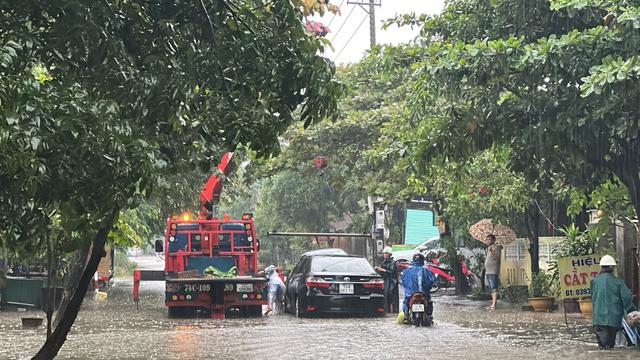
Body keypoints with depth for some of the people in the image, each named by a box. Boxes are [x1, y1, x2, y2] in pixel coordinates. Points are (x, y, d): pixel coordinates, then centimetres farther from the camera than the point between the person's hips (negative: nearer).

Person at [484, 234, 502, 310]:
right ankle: (493, 304, 14)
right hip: (488, 271, 10)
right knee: (491, 288, 10)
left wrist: (492, 252, -37)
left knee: (494, 288, -14)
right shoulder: (488, 248, 21)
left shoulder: (496, 247, -6)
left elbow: (499, 256, -24)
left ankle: (494, 305, -19)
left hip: (493, 271, -10)